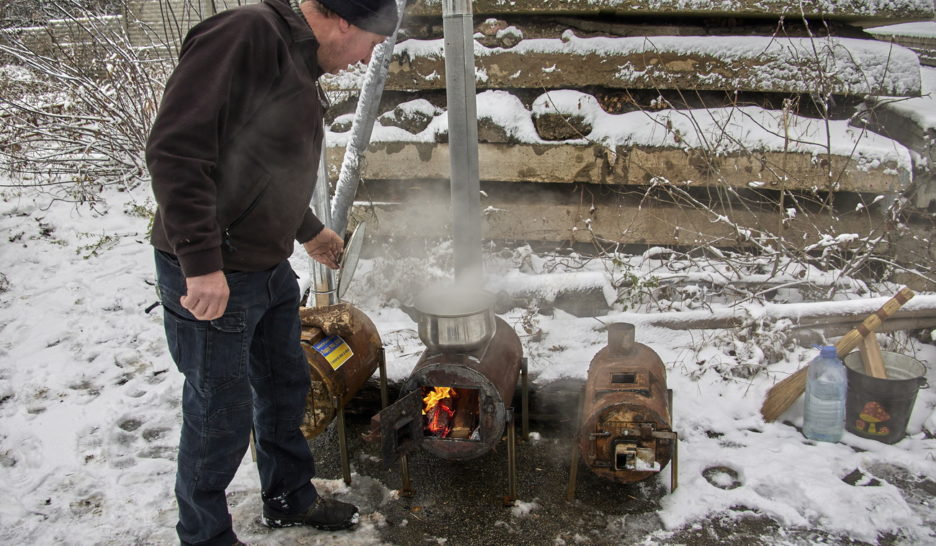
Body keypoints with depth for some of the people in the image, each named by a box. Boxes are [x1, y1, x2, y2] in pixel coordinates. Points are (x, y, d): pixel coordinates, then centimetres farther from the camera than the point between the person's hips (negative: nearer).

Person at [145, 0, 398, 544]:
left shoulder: (300, 66, 11)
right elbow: (176, 149, -27)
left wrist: (310, 230, 35)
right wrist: (201, 262, -28)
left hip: (271, 269, 9)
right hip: (211, 278, -9)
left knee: (285, 388, 21)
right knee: (222, 415, 5)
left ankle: (290, 497, 43)